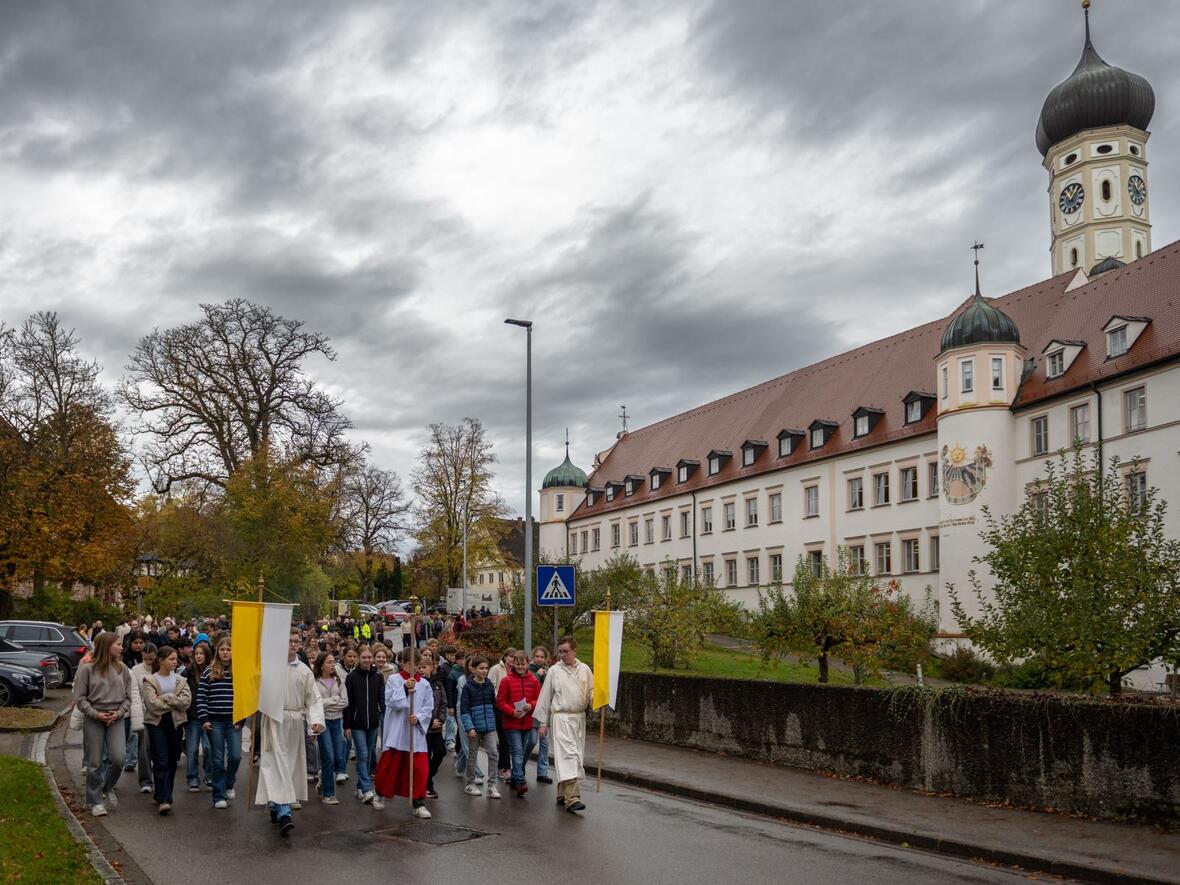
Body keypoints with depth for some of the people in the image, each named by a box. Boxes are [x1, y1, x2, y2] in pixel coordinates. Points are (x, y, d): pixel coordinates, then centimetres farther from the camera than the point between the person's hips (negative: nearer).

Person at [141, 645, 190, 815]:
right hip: (157, 724, -4)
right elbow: (152, 703, -15)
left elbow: (186, 701, -5)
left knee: (172, 761, 10)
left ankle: (164, 796, 24)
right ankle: (163, 800, -11)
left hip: (176, 724, 4)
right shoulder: (150, 681, -2)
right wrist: (175, 703, -9)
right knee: (161, 762, -11)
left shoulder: (181, 680, 10)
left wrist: (165, 698, -13)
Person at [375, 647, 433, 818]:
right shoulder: (393, 680, -3)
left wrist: (419, 717, -14)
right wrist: (405, 688, -23)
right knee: (389, 765, 10)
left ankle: (419, 804, 4)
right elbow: (392, 702, -13)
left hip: (416, 732, 2)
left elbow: (429, 707, 3)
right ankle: (380, 794, 35)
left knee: (420, 768, -4)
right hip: (396, 732, -2)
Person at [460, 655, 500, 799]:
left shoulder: (489, 685, 6)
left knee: (493, 753, -8)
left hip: (489, 727, 3)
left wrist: (495, 723, 14)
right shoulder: (468, 687, -7)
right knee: (472, 756, 9)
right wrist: (469, 727, -19)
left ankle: (492, 785, -3)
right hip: (475, 727, -3)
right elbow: (464, 709, -10)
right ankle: (470, 784, 22)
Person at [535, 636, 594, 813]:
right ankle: (572, 798, -21)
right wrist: (542, 722, 2)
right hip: (561, 717, -4)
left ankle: (562, 793, 23)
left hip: (579, 717, 4)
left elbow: (591, 692, 13)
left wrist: (594, 699, -12)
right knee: (567, 754, -15)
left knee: (576, 756, 9)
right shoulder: (554, 671, 0)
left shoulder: (585, 670, 7)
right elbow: (545, 697, 4)